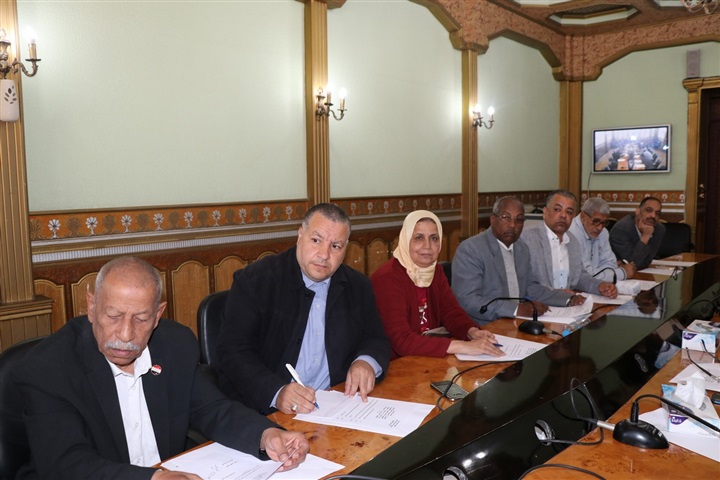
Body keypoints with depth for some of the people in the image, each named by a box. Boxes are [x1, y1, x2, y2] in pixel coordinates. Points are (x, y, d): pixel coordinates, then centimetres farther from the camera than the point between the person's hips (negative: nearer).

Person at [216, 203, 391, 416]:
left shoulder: (358, 286, 7)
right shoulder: (254, 280, -7)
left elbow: (377, 340, 14)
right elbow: (233, 352, -11)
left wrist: (367, 362, -10)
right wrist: (277, 392, -27)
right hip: (263, 410, -4)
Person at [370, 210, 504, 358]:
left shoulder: (436, 271, 6)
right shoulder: (387, 278, -20)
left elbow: (451, 312, 1)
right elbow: (401, 340, -28)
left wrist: (473, 332, -21)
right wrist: (463, 346, -32)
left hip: (431, 358, 7)